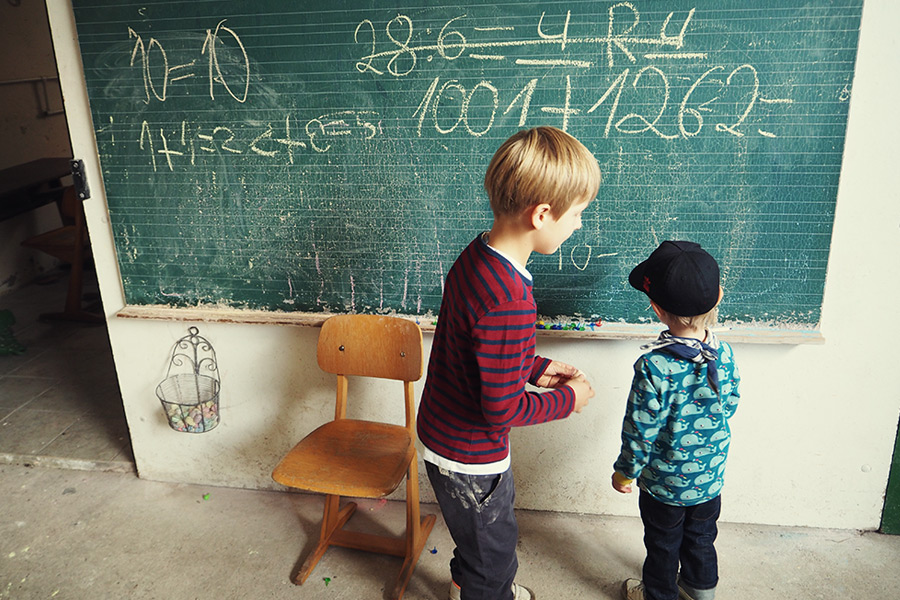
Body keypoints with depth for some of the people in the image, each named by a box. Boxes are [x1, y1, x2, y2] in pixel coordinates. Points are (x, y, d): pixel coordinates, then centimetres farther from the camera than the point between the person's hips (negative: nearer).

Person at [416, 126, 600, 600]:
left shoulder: (476, 256, -6)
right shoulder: (508, 301, -36)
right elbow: (503, 409, -29)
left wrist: (537, 367, 3)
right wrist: (567, 399, -13)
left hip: (444, 430, 9)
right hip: (468, 454, -9)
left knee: (498, 510, 33)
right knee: (494, 544, 18)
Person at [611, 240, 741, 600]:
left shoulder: (654, 367, -32)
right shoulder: (724, 355, -15)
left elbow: (641, 430, -23)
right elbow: (729, 407, 1)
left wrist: (625, 472, -6)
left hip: (664, 482, -4)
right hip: (711, 477, 5)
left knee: (663, 543, 20)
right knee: (701, 536, 28)